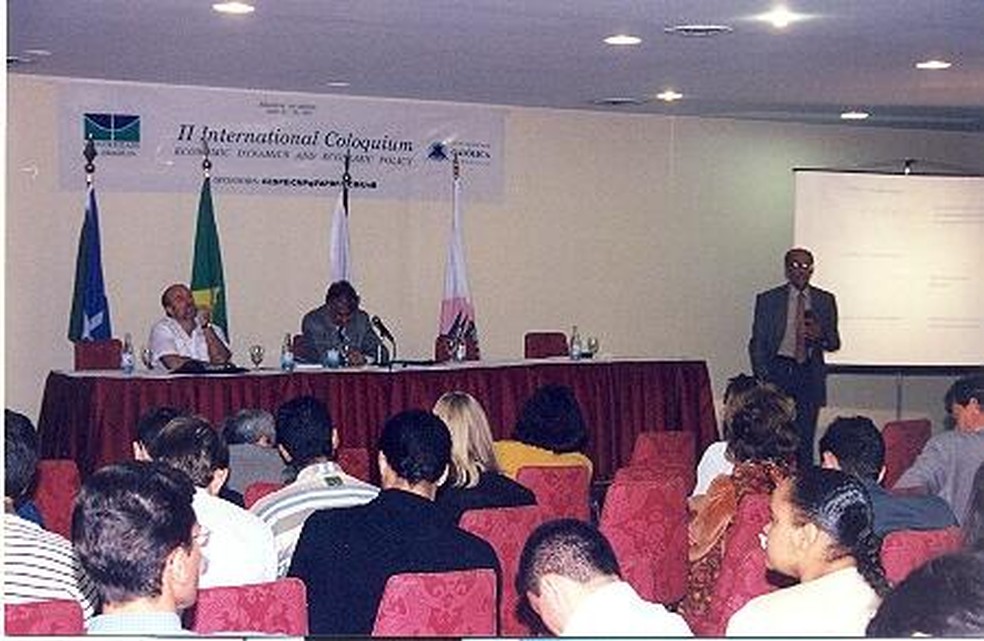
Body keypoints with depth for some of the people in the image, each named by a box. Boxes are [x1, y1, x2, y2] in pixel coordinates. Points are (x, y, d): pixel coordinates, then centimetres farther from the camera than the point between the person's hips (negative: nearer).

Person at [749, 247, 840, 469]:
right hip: (778, 371, -1)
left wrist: (820, 335, -9)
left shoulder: (825, 301, 11)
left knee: (805, 439, -1)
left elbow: (834, 343, 14)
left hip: (810, 375, 1)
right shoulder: (768, 300, 6)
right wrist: (763, 377, -5)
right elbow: (757, 344, 6)